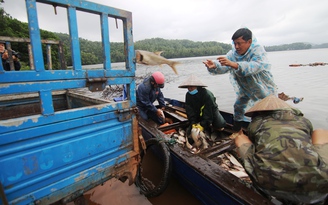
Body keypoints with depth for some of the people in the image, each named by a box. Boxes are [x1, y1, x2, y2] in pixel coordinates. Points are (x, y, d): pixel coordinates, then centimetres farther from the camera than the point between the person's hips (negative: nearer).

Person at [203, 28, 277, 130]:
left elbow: (253, 67, -48)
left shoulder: (258, 50, -28)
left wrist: (233, 64, -64)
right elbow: (223, 67, -28)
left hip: (263, 87, -5)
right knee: (238, 107, 12)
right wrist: (214, 66, -51)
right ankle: (236, 133, 30)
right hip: (245, 87, 5)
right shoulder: (233, 53, -14)